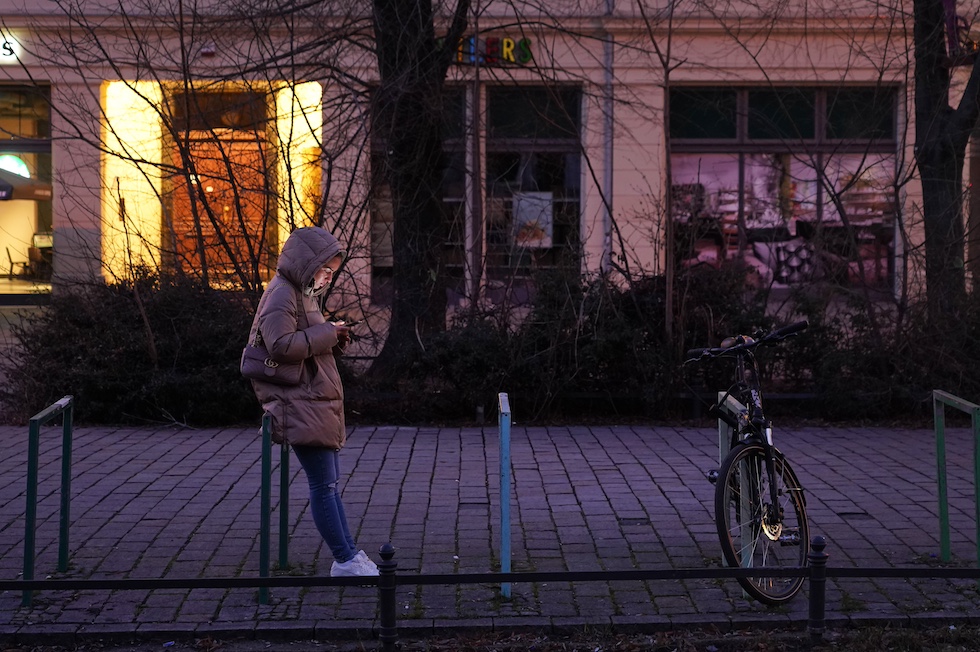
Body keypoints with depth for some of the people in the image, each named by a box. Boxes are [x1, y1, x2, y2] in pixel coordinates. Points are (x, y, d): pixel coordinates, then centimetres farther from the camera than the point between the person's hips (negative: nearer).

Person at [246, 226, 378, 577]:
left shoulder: (304, 293, 20)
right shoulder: (281, 294, -12)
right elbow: (281, 345, -24)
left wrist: (334, 339, 9)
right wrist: (327, 333, -16)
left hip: (319, 403, 11)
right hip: (302, 406, -11)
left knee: (329, 482, 14)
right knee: (324, 485, -6)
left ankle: (348, 553, 19)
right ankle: (345, 561, -1)